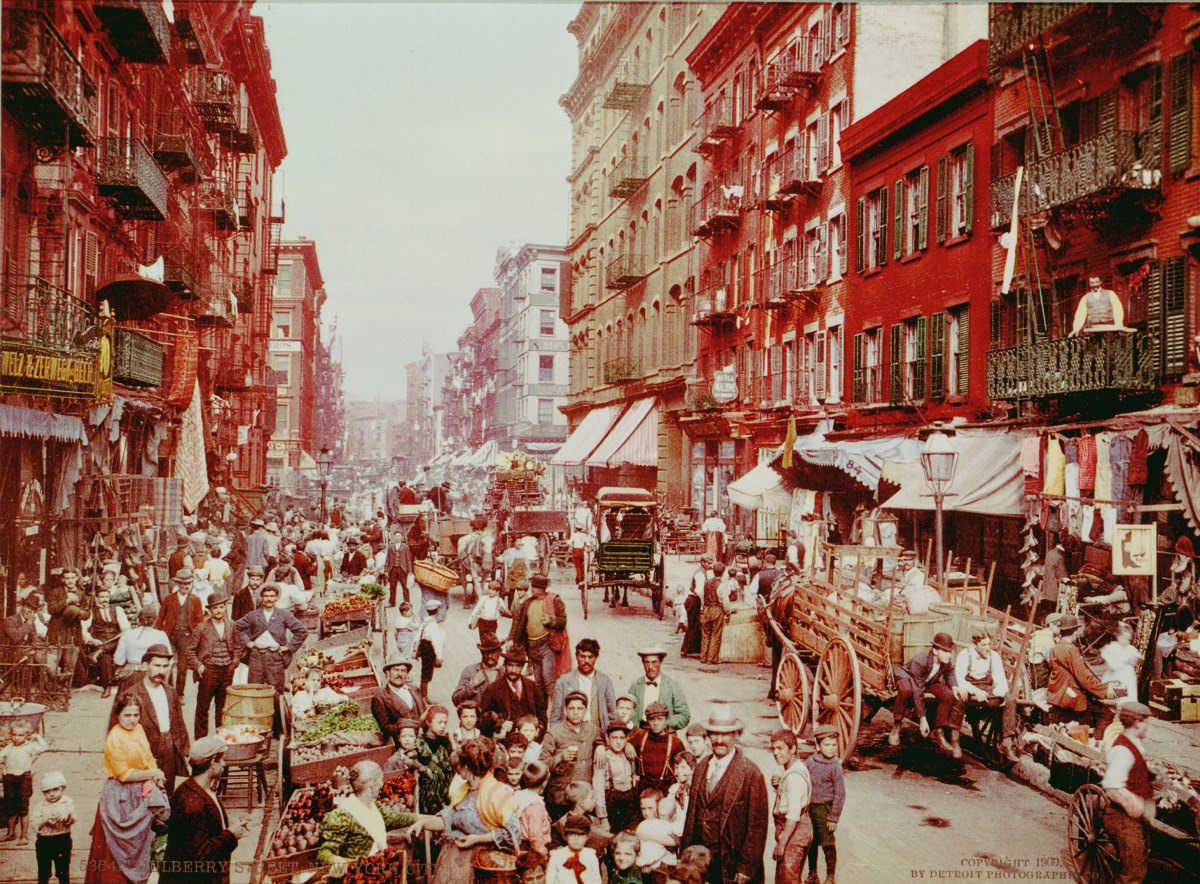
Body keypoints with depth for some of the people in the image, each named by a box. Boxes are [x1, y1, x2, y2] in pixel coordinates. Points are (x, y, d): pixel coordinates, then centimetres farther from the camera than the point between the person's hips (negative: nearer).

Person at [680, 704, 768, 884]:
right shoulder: (701, 768, 7)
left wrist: (746, 868, -12)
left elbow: (756, 826, -11)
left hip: (731, 863, -5)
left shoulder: (750, 773, -11)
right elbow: (691, 813, 11)